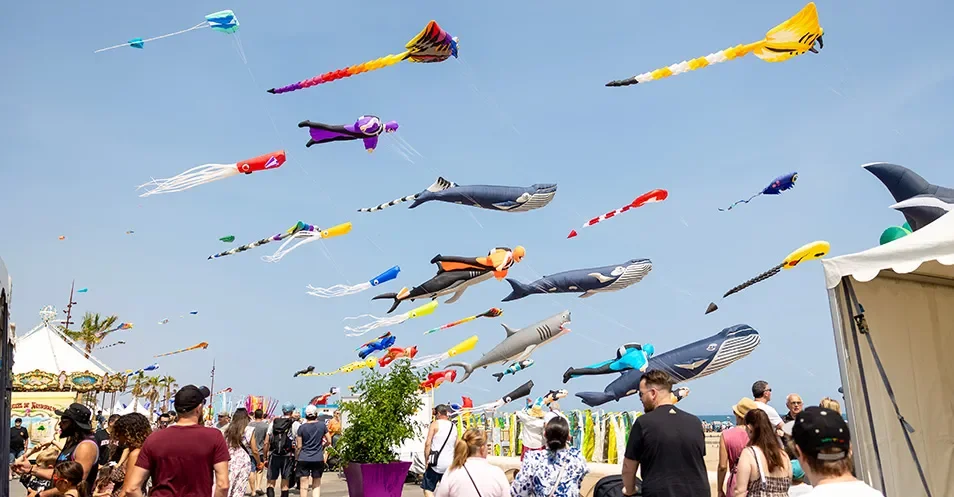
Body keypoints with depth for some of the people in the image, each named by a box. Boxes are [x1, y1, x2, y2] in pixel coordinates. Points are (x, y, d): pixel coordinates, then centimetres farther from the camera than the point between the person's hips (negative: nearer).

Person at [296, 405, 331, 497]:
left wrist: (296, 458, 10)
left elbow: (299, 446, -3)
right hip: (318, 459, 1)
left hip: (304, 459, -1)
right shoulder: (322, 425, -2)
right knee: (317, 485, 11)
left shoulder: (302, 427, -4)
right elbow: (329, 441, 2)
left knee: (304, 486, 5)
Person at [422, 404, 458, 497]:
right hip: (450, 463, 5)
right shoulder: (454, 427, 13)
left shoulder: (435, 424, -2)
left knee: (427, 489, 1)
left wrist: (426, 459, -5)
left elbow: (428, 443, -11)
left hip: (436, 463, -5)